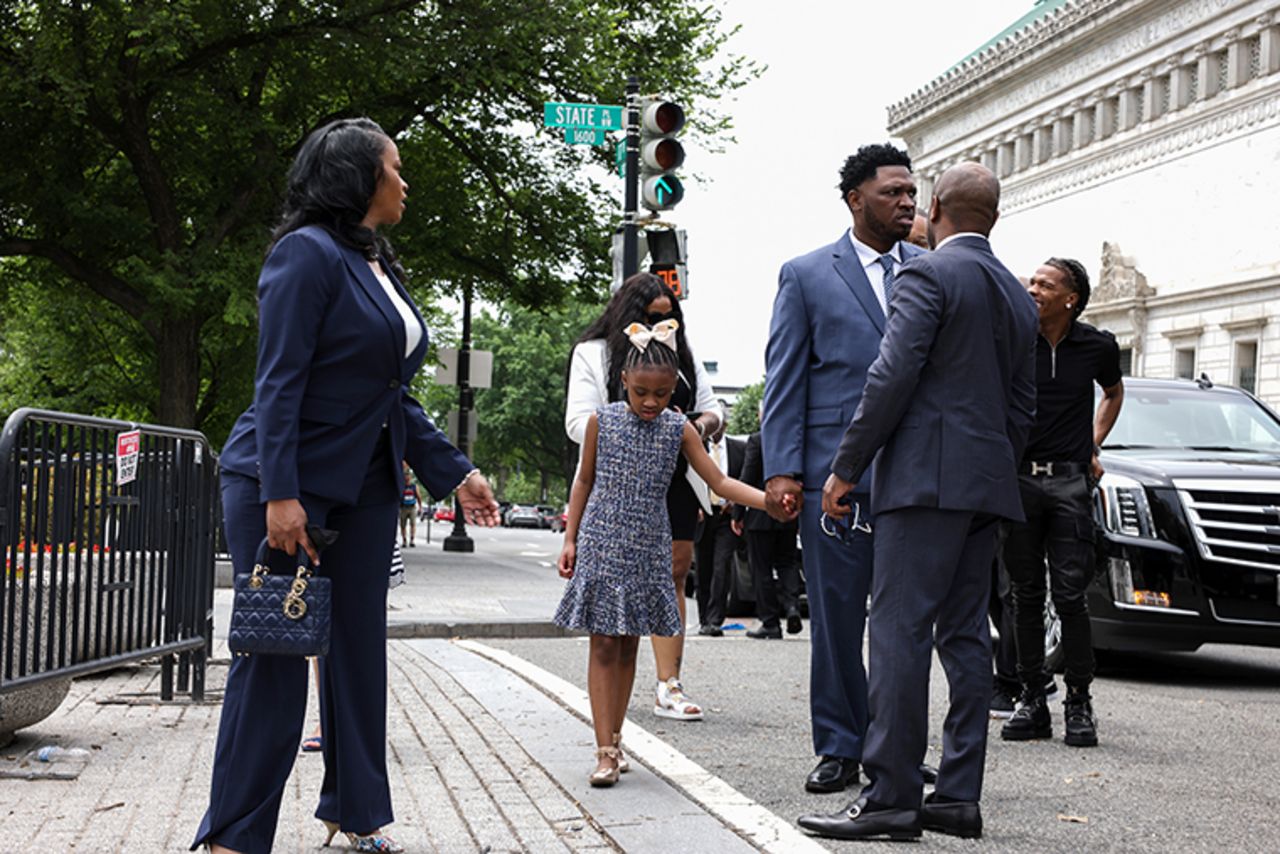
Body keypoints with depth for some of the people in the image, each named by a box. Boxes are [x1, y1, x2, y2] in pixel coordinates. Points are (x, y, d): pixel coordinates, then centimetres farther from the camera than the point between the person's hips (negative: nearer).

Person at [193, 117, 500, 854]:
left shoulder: (380, 267, 13)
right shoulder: (310, 253, -12)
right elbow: (280, 380, -18)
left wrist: (454, 471, 13)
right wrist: (280, 495, -24)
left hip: (365, 488, 8)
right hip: (287, 482, -8)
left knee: (359, 647, 9)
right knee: (276, 654, -5)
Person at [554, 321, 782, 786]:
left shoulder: (679, 430, 0)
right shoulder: (602, 420, -2)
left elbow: (719, 481, -2)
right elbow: (584, 480, 6)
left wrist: (770, 500, -15)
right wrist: (570, 538, 3)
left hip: (648, 551, 2)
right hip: (601, 545, -2)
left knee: (629, 646, 9)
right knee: (603, 646, -5)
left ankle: (615, 738, 20)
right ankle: (605, 751, -7)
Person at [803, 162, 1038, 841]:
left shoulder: (927, 275, -5)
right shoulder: (1018, 297, 20)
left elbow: (893, 377, -13)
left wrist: (845, 466, -7)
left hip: (927, 478, -8)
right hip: (988, 487, 8)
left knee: (899, 630, -9)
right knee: (965, 635, 8)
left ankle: (891, 795, -12)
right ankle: (959, 796, 9)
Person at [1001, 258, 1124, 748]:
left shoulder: (1097, 347, 3)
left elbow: (1113, 393, 24)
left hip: (1070, 481, -1)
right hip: (1017, 478, 1)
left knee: (1070, 594, -4)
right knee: (1026, 594, 5)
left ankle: (1079, 703, 4)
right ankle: (1032, 699, 12)